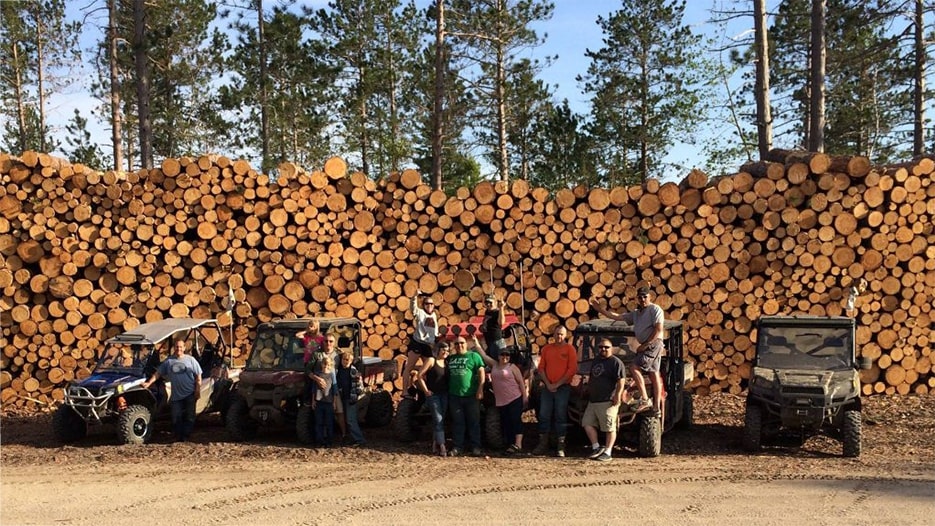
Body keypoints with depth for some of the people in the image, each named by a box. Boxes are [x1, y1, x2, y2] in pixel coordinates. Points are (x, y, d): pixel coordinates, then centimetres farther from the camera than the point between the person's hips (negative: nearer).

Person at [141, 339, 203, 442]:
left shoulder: (190, 360, 2)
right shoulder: (168, 361, 7)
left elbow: (198, 375, 2)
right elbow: (158, 373, 9)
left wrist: (198, 390, -5)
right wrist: (149, 383, -2)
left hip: (190, 394, -2)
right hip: (176, 395, 2)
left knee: (189, 417, -1)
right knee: (176, 417, 1)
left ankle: (186, 436, 7)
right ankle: (179, 437, 11)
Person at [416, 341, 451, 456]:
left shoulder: (446, 362, 9)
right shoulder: (431, 360, -8)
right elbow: (420, 375, -9)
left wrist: (448, 390, 2)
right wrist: (425, 390, -10)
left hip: (444, 394, 6)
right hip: (433, 394, -6)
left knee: (441, 420, 8)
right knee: (438, 419, -9)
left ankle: (435, 445, 17)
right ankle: (441, 446, -10)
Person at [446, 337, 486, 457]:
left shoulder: (474, 356, 1)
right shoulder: (450, 359, 15)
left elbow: (481, 372, -5)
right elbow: (447, 375, 22)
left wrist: (480, 389, -12)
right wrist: (447, 390, 11)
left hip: (471, 395, -4)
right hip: (454, 396, 4)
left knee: (473, 422, 3)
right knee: (457, 422, 7)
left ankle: (475, 447, 9)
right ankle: (458, 447, 12)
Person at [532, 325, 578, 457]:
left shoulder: (569, 349, -1)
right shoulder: (546, 348, 10)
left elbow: (572, 370, -8)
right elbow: (541, 367, 9)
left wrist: (557, 384, -10)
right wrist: (548, 384, -5)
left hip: (563, 388, -3)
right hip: (547, 387, 3)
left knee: (560, 416, -1)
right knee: (544, 415, 3)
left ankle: (560, 446, 2)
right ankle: (543, 444, 10)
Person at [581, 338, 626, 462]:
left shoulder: (616, 362, -7)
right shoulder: (596, 360, 18)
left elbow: (621, 381, -14)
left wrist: (618, 395, -22)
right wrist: (588, 390, 23)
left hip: (608, 401, -8)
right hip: (593, 400, 8)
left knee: (609, 428, -4)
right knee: (587, 423, 5)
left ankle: (607, 452, 1)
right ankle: (596, 447, 13)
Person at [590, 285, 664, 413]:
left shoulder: (655, 309, -4)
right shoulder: (636, 314, 20)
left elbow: (658, 330, -13)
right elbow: (617, 317, 19)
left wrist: (645, 345, -15)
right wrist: (600, 309, 13)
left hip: (654, 344, -8)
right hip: (646, 346, 8)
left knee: (634, 367, -17)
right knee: (654, 374, 6)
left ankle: (644, 399, -17)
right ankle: (656, 406, 6)